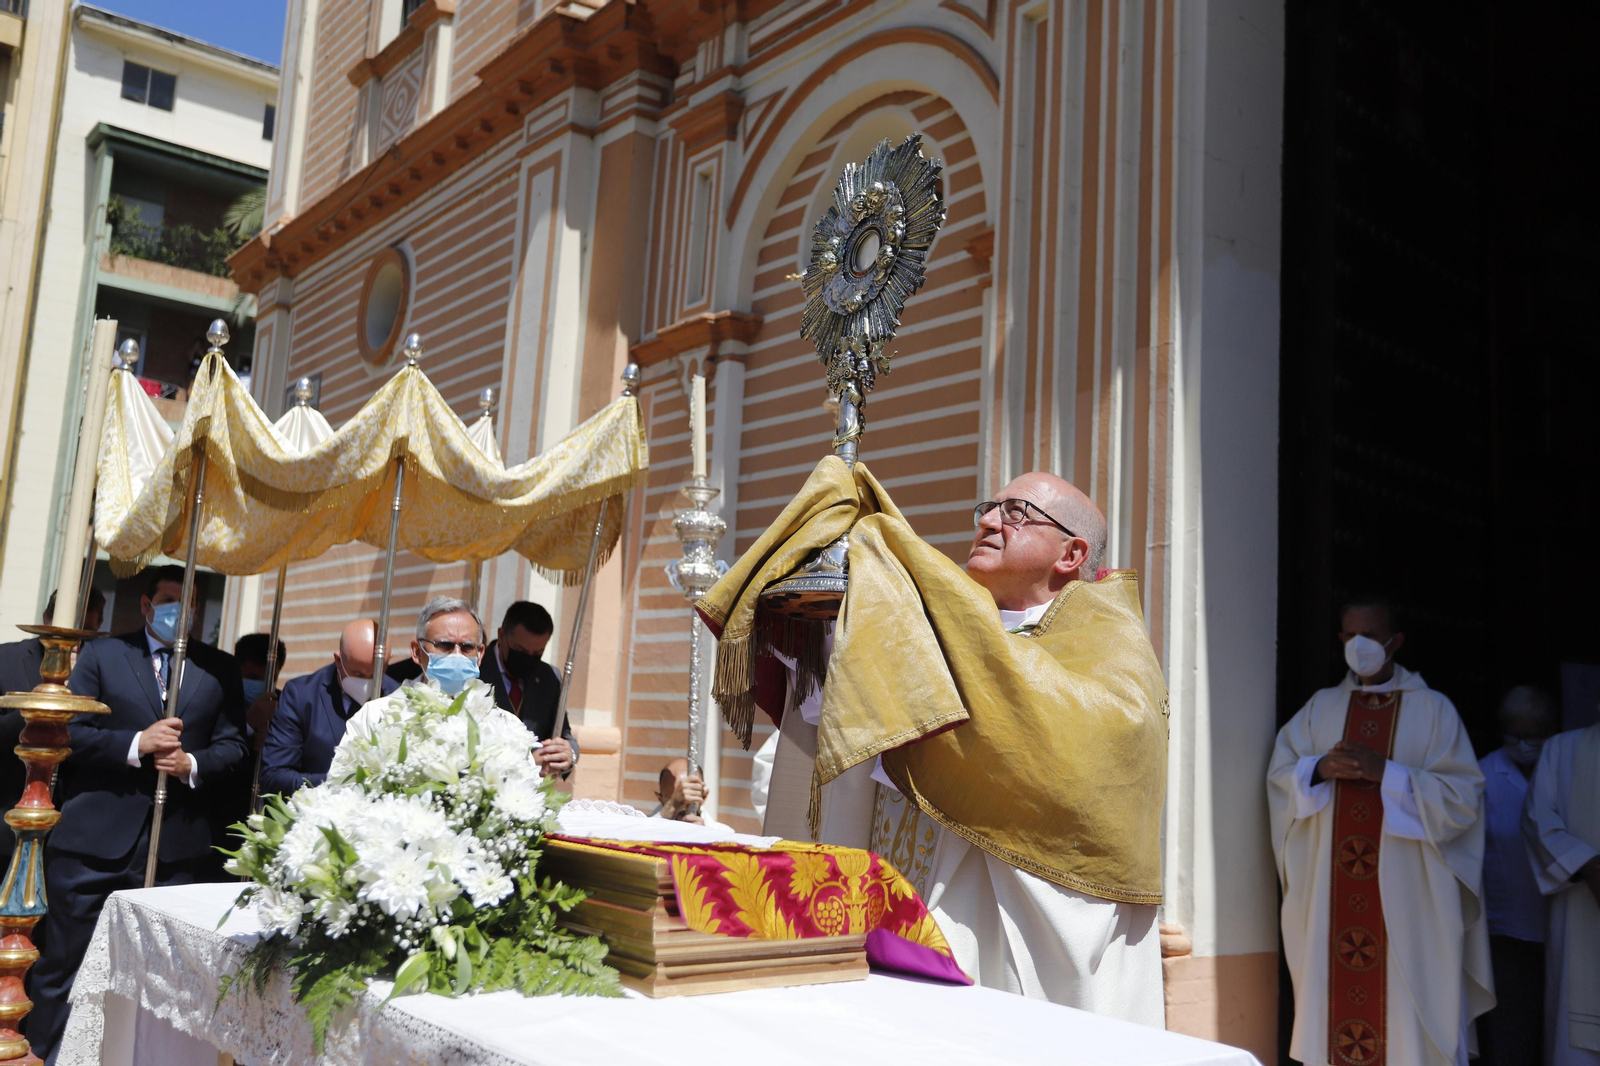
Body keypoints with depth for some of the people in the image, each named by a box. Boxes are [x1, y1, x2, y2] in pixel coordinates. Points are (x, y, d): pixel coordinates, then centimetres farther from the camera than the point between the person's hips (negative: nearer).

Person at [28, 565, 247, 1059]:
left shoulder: (219, 668, 10)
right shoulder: (100, 655, 7)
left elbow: (232, 744, 9)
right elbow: (69, 733, -1)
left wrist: (194, 765, -11)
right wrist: (136, 744, -15)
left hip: (179, 849, 1)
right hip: (94, 842, -1)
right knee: (64, 967, 6)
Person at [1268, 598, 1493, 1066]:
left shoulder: (1432, 709, 3)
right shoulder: (1321, 706, 13)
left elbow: (1465, 796, -4)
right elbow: (1279, 774, 9)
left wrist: (1387, 773, -16)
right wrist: (1320, 769, -11)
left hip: (1408, 892, -3)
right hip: (1330, 892, 3)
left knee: (1410, 1005, -3)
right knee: (1333, 994, 2)